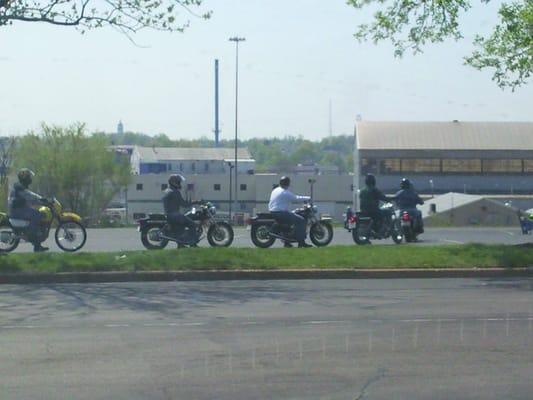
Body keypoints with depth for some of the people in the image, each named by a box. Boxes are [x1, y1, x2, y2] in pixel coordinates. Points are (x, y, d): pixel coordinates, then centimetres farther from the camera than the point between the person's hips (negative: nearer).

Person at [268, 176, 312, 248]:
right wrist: (307, 198, -2)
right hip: (281, 213, -10)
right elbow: (295, 198, -13)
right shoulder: (285, 192, -12)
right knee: (301, 220, -10)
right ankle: (301, 242, -14)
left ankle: (287, 242, 30)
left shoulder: (275, 190, 17)